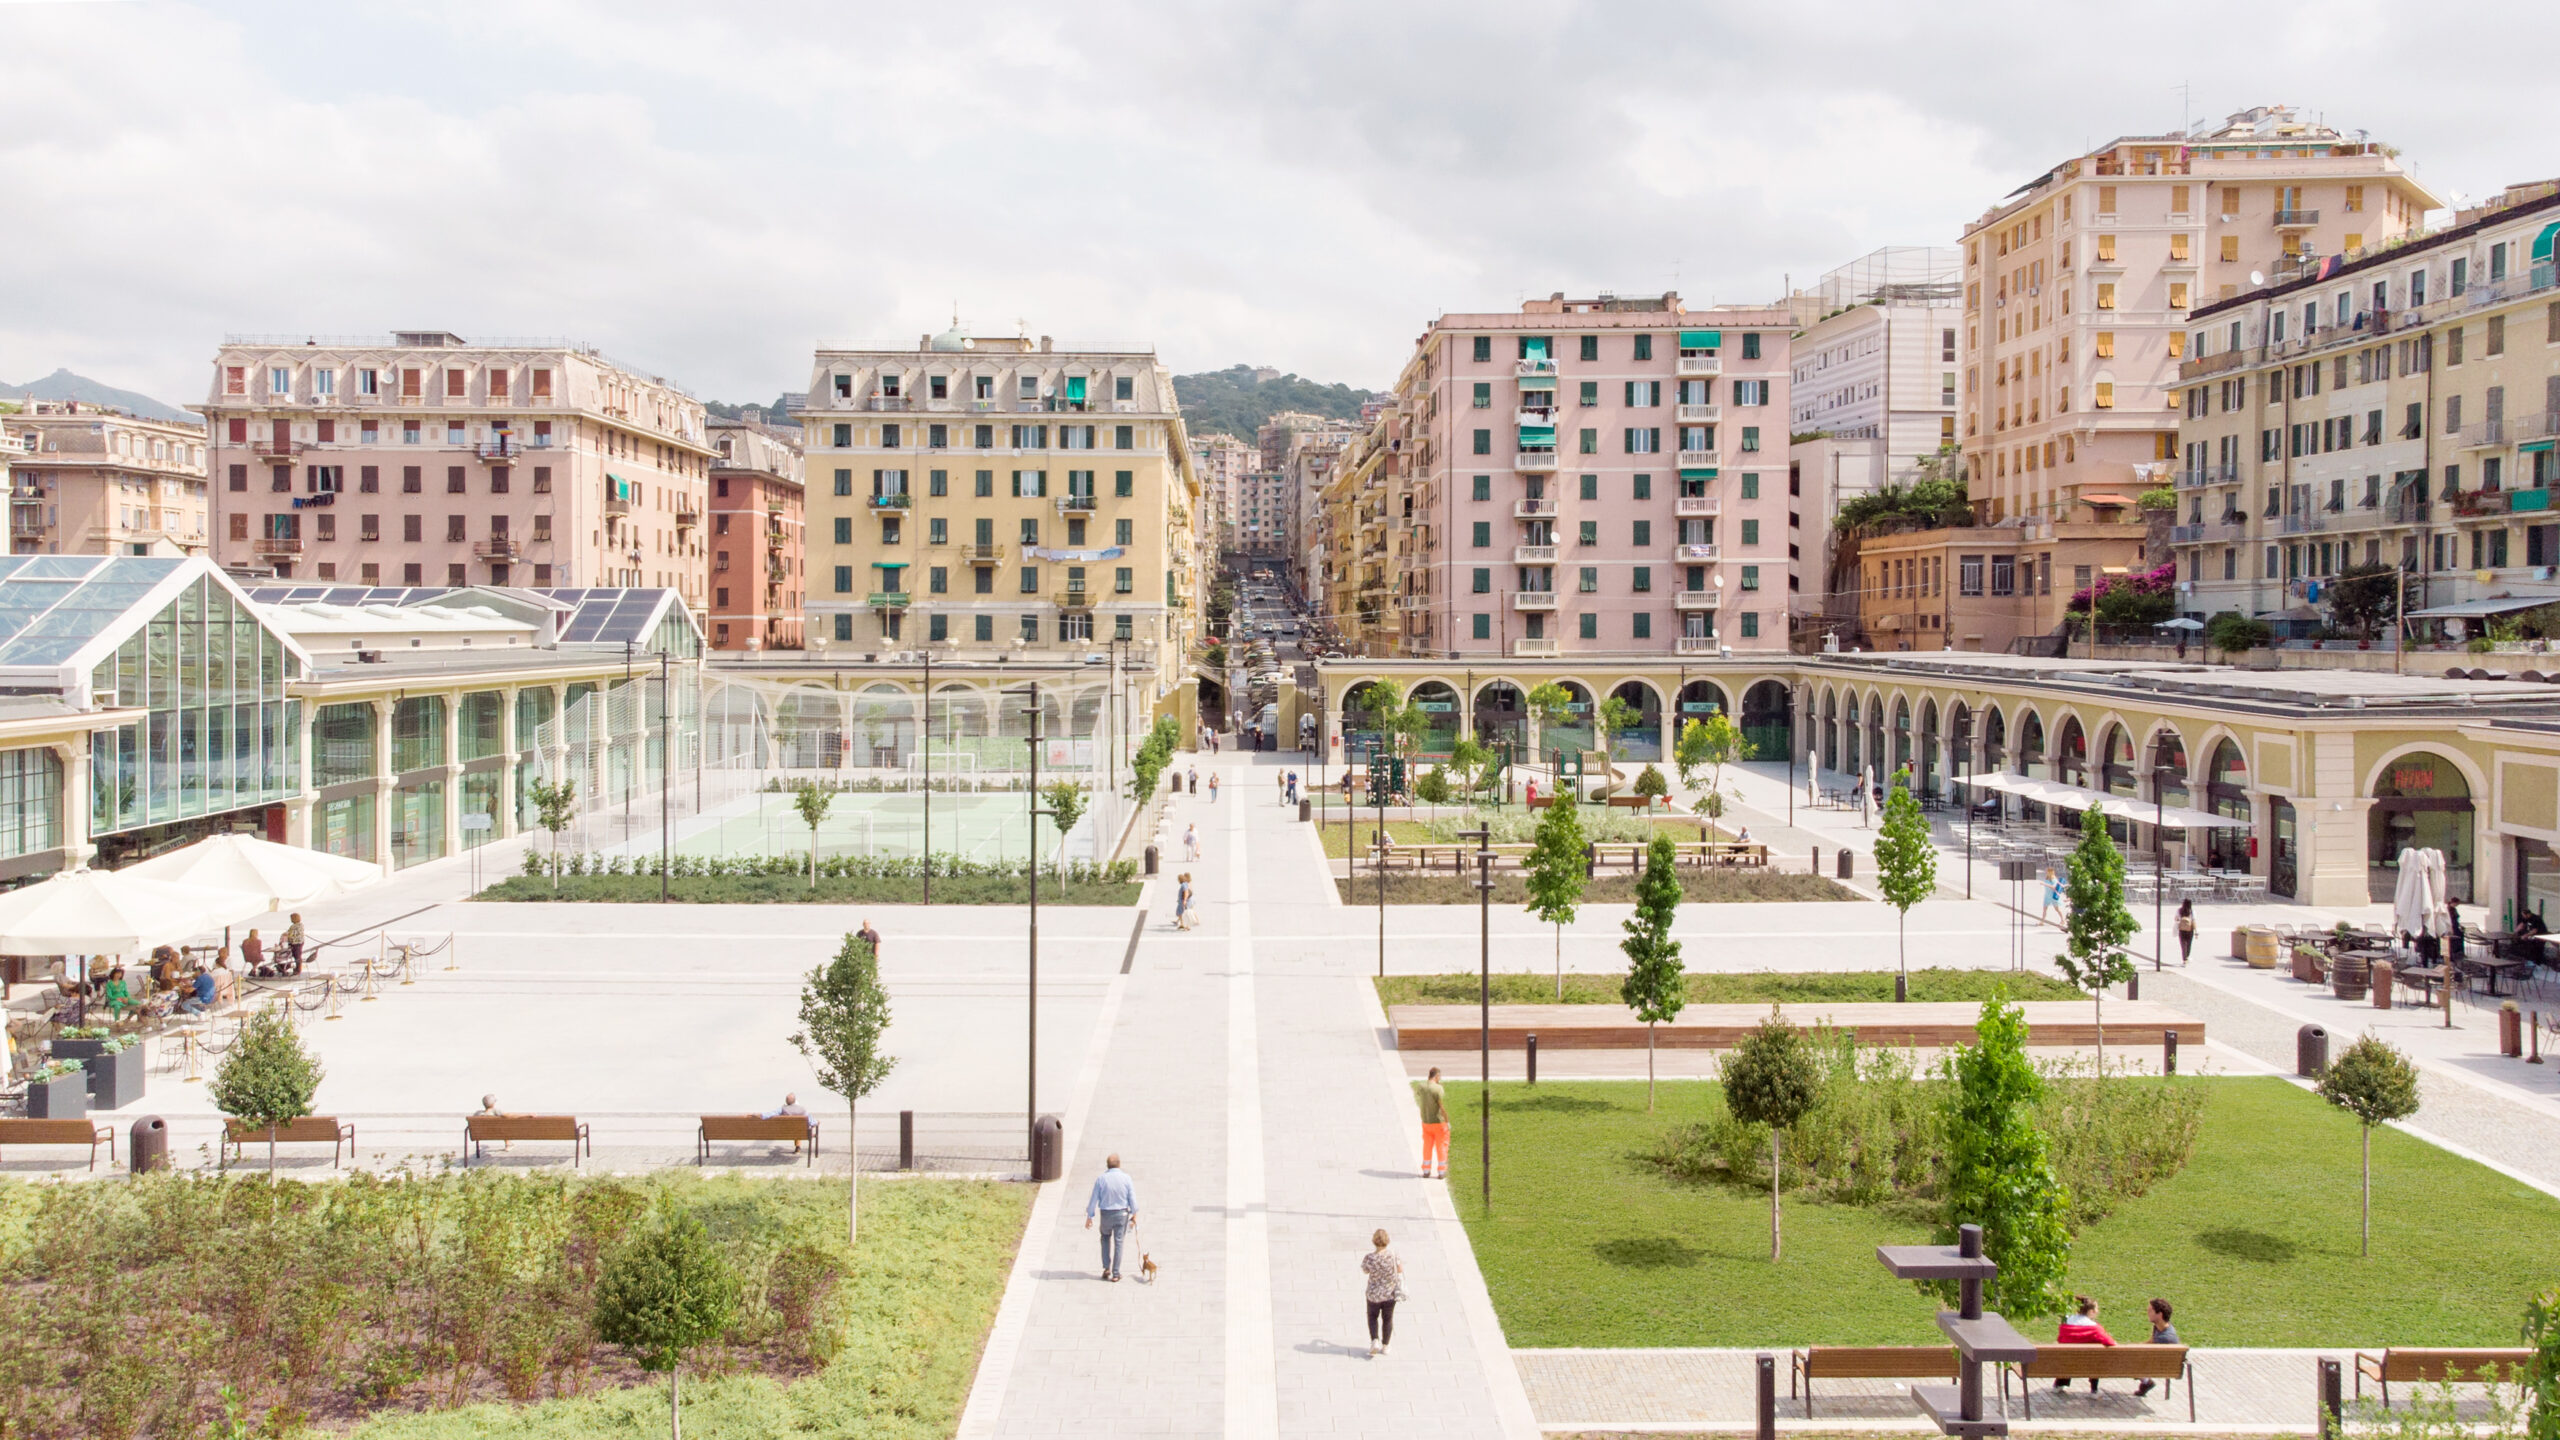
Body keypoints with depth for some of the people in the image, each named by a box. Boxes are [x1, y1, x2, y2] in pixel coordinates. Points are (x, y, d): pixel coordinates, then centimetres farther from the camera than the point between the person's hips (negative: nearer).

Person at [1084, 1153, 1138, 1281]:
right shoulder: (1126, 1178, -8)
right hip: (1122, 1213, 0)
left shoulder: (1101, 1179, -9)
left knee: (1105, 1238, 23)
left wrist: (1089, 1217, 3)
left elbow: (1094, 1200, -6)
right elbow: (1132, 1198, -3)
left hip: (1106, 1214, 0)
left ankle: (1106, 1268, 15)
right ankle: (1115, 1273, 10)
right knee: (1118, 1242, 8)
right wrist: (1134, 1214, 9)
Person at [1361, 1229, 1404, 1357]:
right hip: (1390, 1293, 1)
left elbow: (1365, 1271, -4)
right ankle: (1385, 1346, 32)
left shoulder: (1369, 1258, -24)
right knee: (1388, 1318, 22)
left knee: (1373, 1317, 23)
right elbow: (1400, 1270, -9)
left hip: (1374, 1294, -1)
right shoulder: (1393, 1255, -22)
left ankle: (1375, 1341, 5)